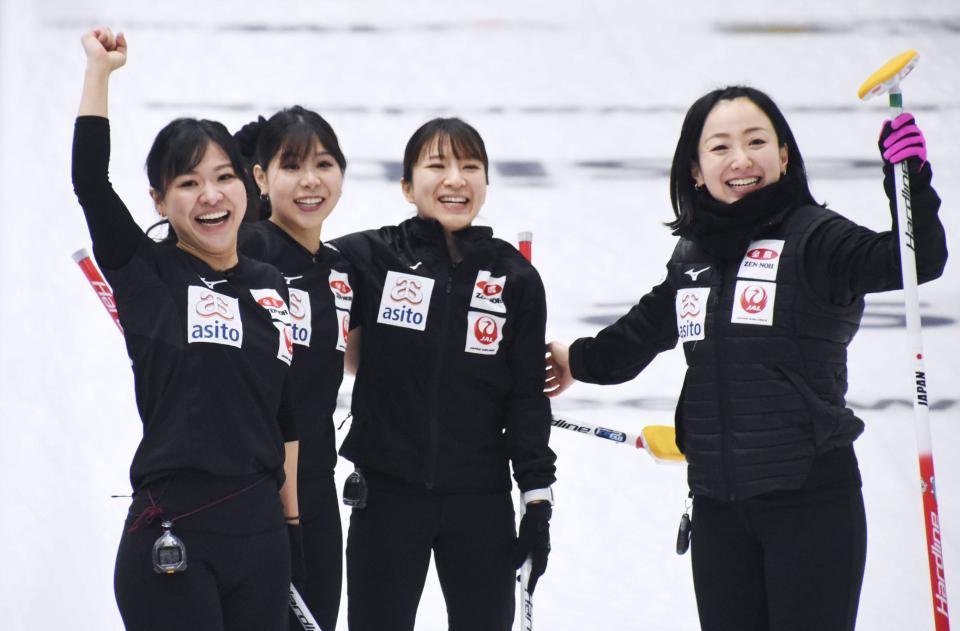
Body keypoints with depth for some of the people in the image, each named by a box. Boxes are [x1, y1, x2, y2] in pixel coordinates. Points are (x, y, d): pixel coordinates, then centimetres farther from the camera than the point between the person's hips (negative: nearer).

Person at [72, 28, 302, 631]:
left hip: (261, 533, 5)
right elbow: (90, 180, -15)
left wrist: (292, 524, 17)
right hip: (172, 536, -5)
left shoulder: (271, 286, 11)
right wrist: (100, 67, -11)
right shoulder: (146, 274, -1)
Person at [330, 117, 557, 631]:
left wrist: (537, 498, -1)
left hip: (481, 499, 2)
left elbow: (527, 398, 2)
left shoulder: (514, 277, 1)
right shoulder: (368, 258, -4)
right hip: (387, 492, -1)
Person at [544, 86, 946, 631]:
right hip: (718, 501, 6)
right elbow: (648, 326, 27)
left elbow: (918, 260, -23)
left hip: (809, 500, -6)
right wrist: (579, 361, 41)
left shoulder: (814, 237, -9)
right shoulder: (693, 253, 10)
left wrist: (909, 179, -38)